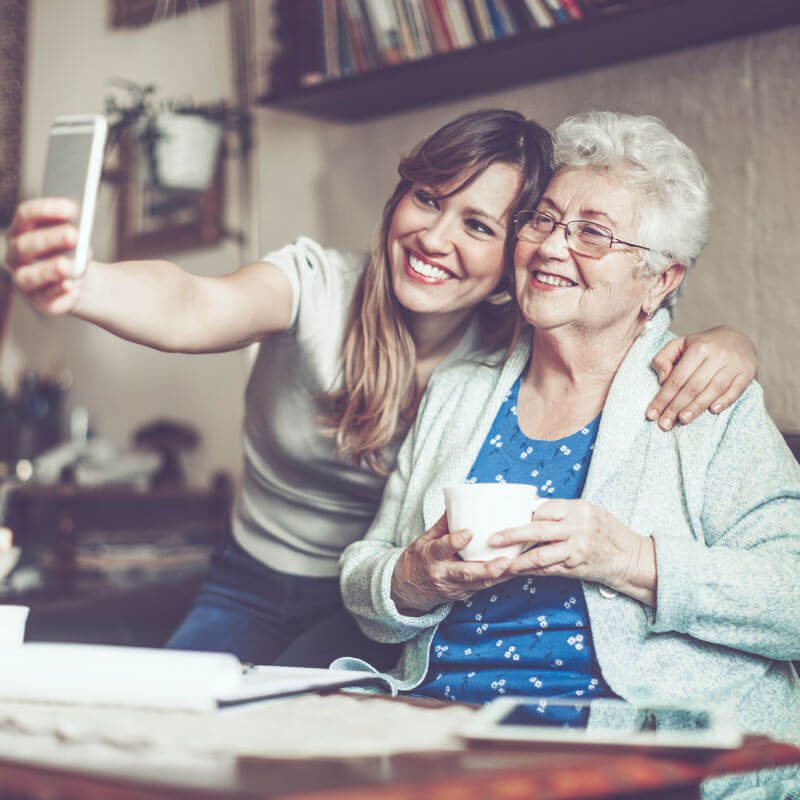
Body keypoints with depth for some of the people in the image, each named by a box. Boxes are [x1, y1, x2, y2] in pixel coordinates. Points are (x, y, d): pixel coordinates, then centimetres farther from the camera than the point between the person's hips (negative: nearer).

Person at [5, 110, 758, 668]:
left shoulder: (513, 351, -13)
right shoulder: (317, 285, -19)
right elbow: (193, 310, -39)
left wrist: (723, 345, -34)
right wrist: (75, 285, -62)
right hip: (254, 586, 1)